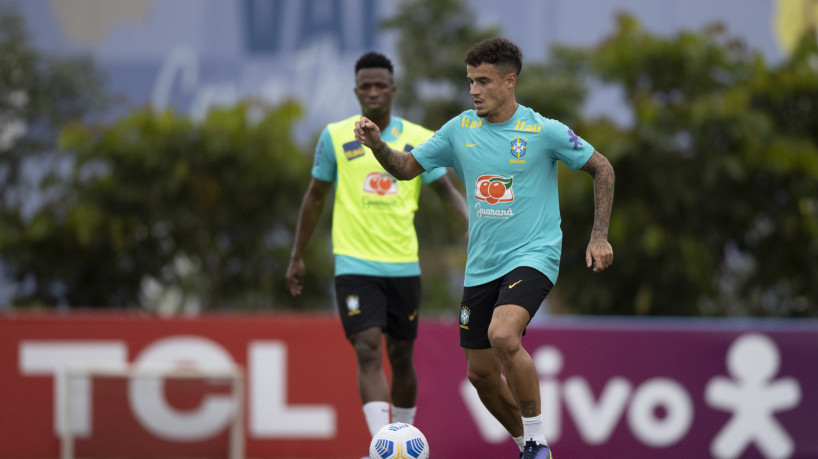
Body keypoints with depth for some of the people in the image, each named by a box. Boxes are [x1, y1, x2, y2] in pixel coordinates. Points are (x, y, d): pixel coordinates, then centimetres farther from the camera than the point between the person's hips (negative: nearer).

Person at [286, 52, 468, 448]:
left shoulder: (418, 139, 4)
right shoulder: (335, 137, 2)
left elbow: (447, 191, 6)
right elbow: (315, 196, 10)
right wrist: (297, 256, 12)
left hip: (403, 266, 2)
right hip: (355, 266, -2)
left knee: (401, 356, 10)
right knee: (368, 352, -17)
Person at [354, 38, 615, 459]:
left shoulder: (543, 131, -8)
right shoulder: (460, 130, 4)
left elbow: (601, 169, 2)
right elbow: (407, 167, 10)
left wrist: (599, 236, -4)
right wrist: (376, 144, -11)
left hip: (532, 257, -6)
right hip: (481, 266, 6)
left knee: (502, 335, -32)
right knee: (481, 373, 6)